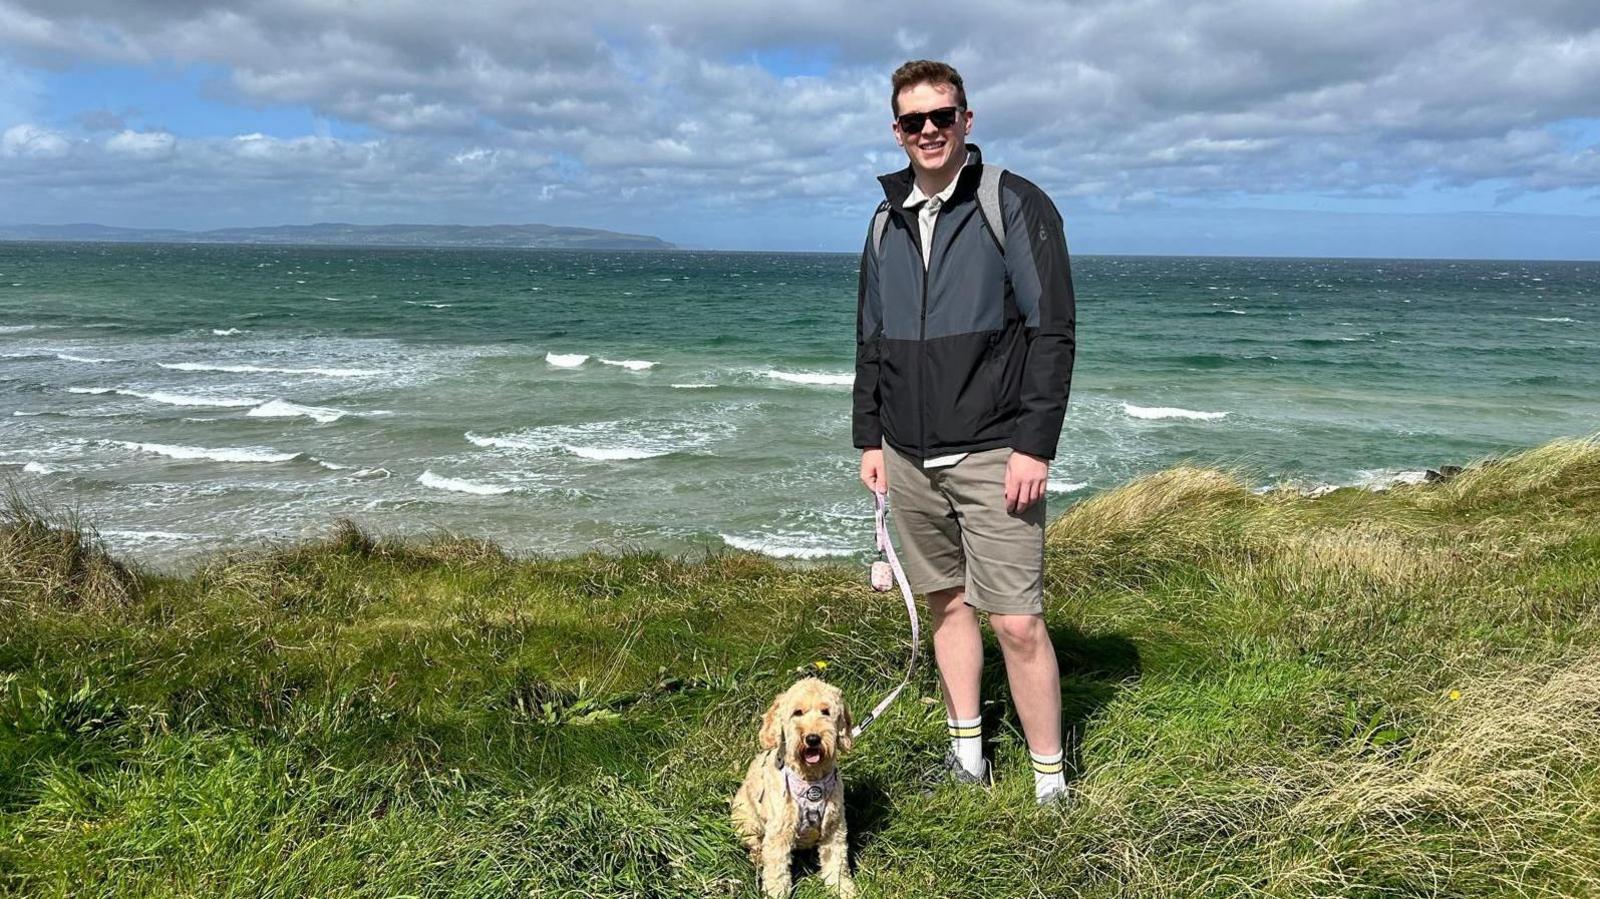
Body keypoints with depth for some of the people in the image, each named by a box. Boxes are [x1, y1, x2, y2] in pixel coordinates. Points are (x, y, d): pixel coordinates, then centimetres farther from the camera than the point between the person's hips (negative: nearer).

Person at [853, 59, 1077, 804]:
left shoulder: (1015, 206, -5)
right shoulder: (887, 221, 13)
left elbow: (1052, 332, -10)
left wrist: (1035, 446, -16)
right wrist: (868, 438, 13)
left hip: (992, 455, -5)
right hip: (908, 457, 6)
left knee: (1018, 622, -6)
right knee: (947, 602, 13)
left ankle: (1051, 783, 8)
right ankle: (967, 752, 27)